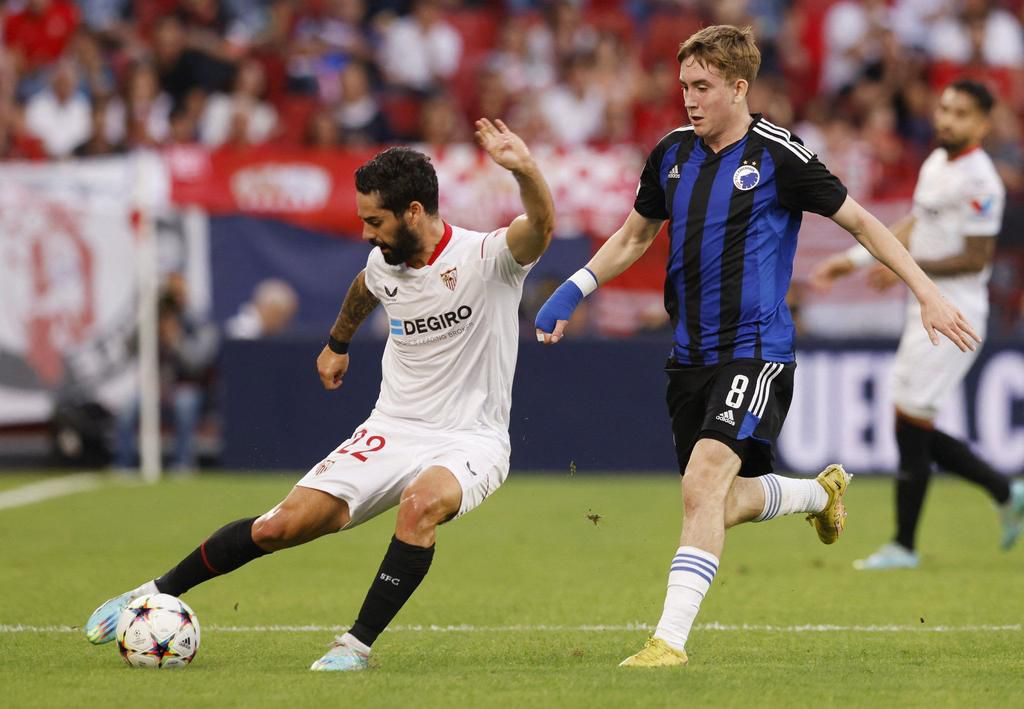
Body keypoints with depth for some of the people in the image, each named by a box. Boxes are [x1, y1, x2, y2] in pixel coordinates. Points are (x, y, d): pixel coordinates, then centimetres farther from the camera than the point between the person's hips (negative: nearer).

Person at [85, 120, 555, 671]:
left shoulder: (485, 258, -18)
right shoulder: (385, 261, 1)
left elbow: (541, 227, -41)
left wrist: (524, 169, -60)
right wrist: (337, 344, 42)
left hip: (469, 441, -5)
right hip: (391, 433, 5)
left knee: (421, 503, -38)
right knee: (281, 527, -7)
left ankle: (358, 645, -26)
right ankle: (155, 594, 12)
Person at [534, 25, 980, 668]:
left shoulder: (778, 156, -10)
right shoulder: (672, 154, 7)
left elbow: (859, 221, -1)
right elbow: (634, 237, 24)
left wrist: (928, 294, -5)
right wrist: (572, 292, 13)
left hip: (755, 350, -7)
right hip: (690, 356, 7)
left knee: (704, 482, -23)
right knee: (724, 503, 13)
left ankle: (671, 639, -23)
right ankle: (822, 492, 45)